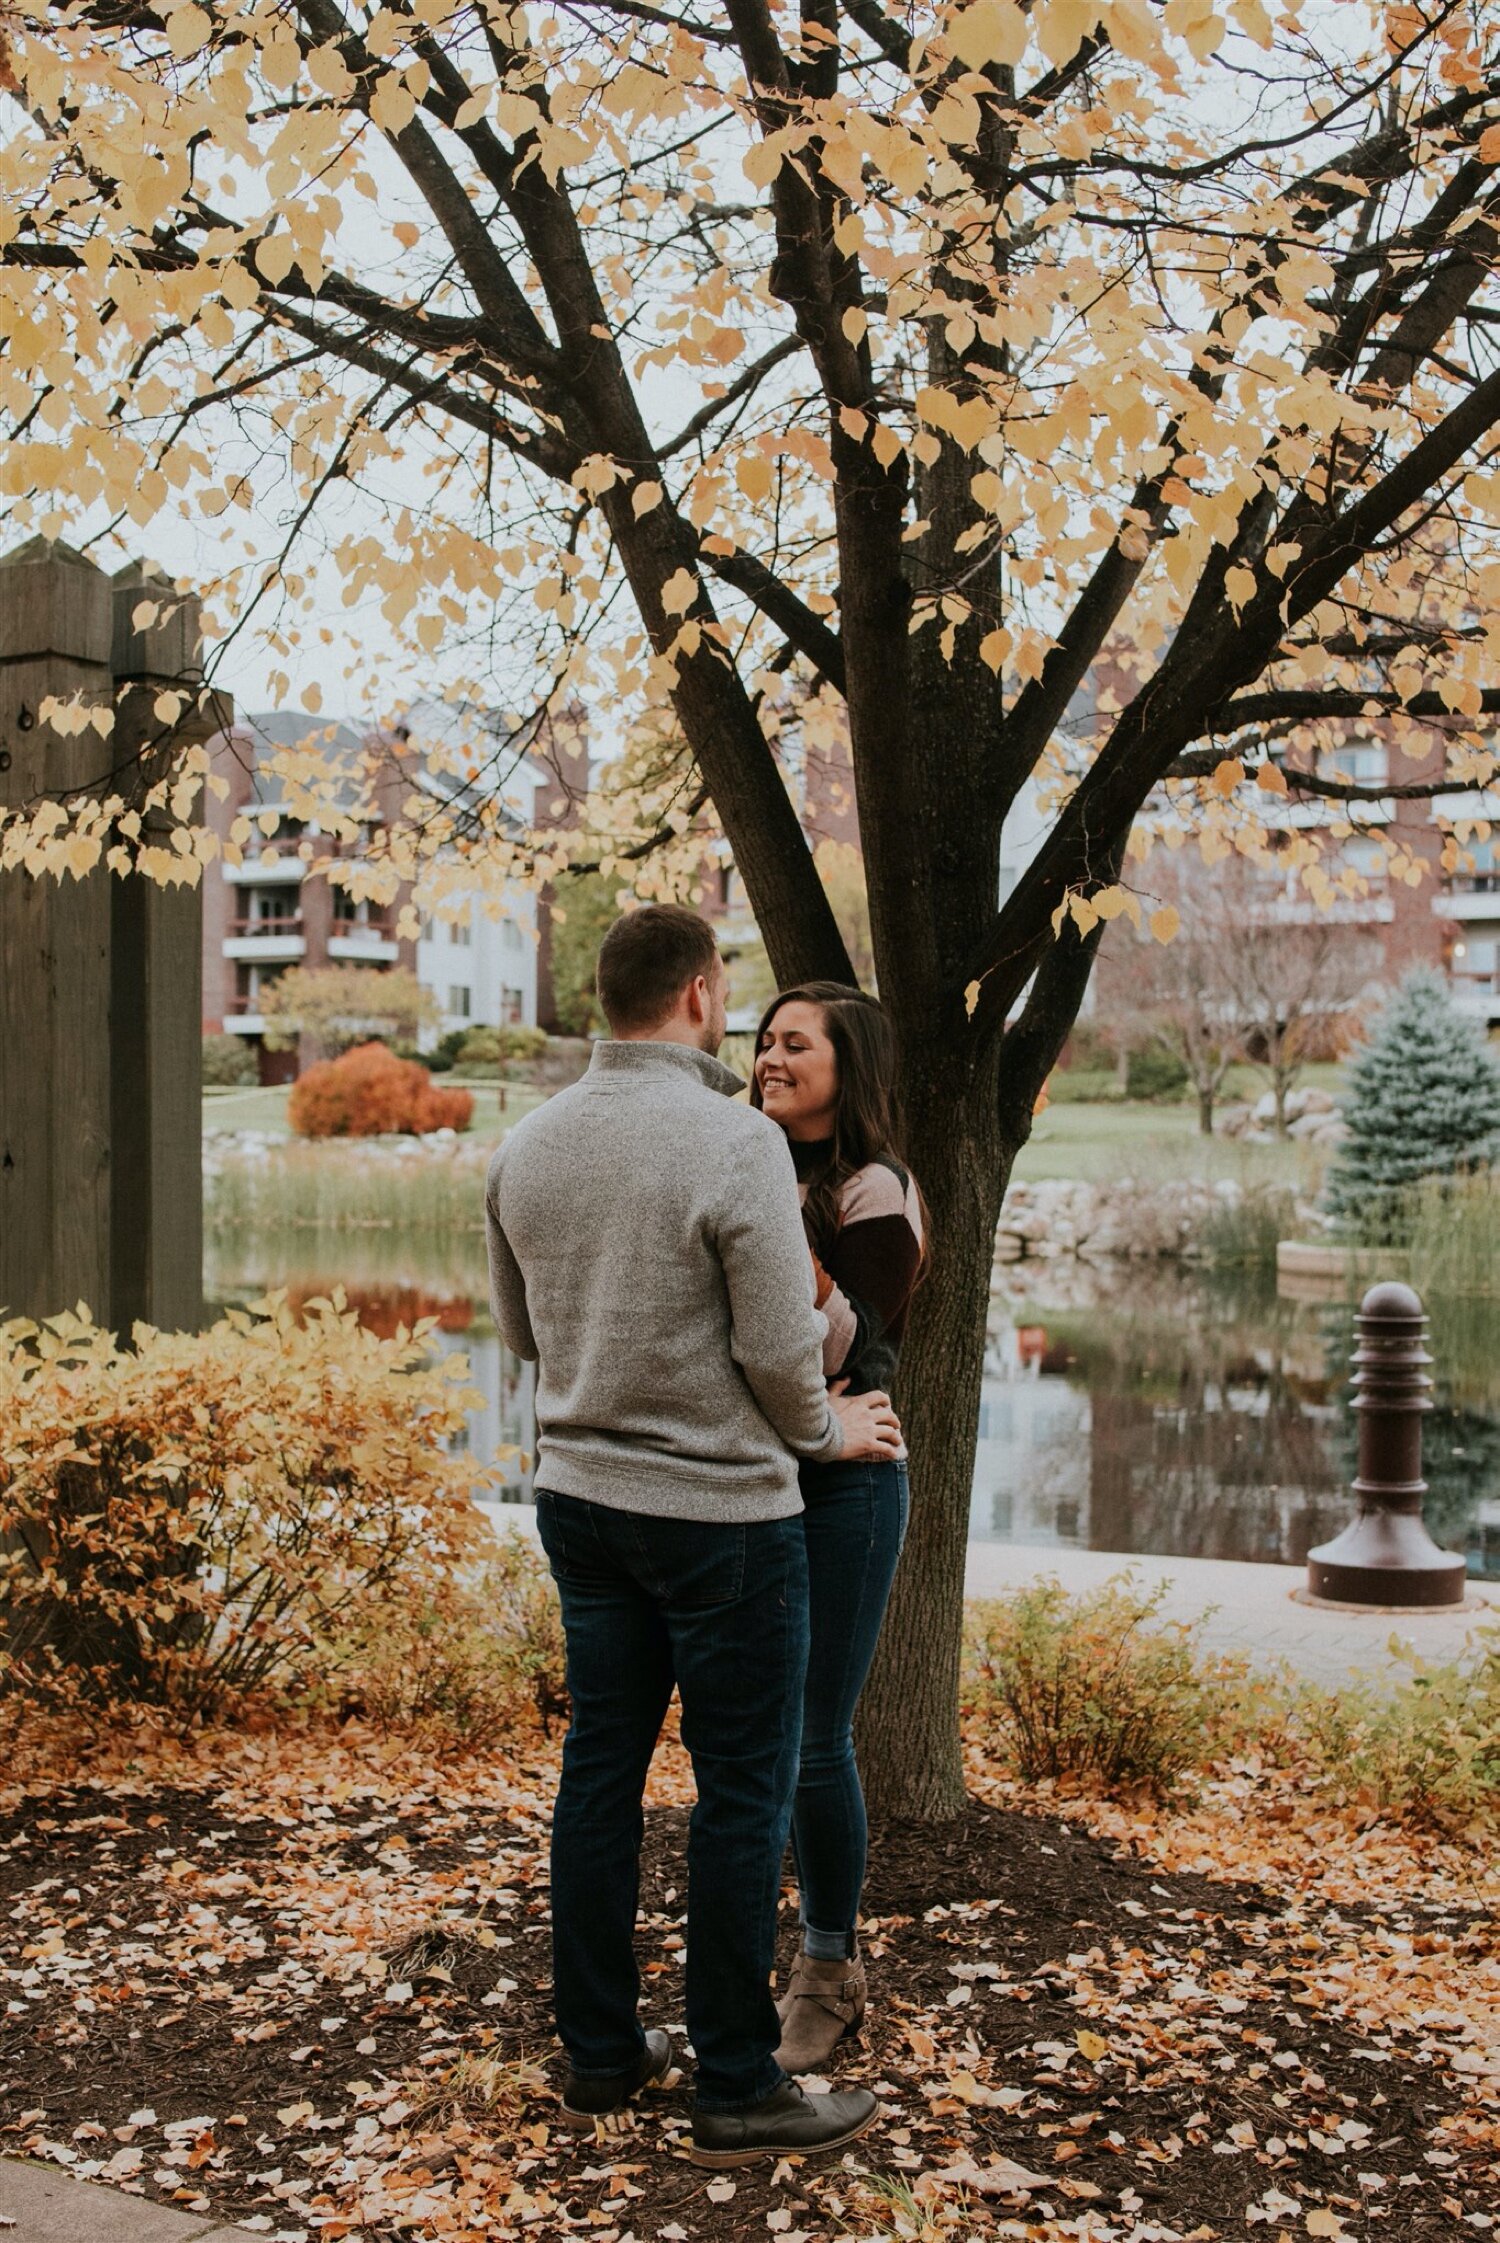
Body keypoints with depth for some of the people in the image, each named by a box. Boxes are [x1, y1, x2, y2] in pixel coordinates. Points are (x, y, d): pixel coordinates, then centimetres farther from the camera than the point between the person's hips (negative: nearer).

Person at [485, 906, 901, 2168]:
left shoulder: (529, 1147, 3)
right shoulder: (736, 1140, -17)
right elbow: (781, 1345, -17)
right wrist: (826, 1430, 3)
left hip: (580, 1496, 7)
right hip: (720, 1509, -7)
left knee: (601, 1772, 15)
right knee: (744, 1795, 4)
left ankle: (600, 2055, 27)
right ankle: (738, 2089, 15)